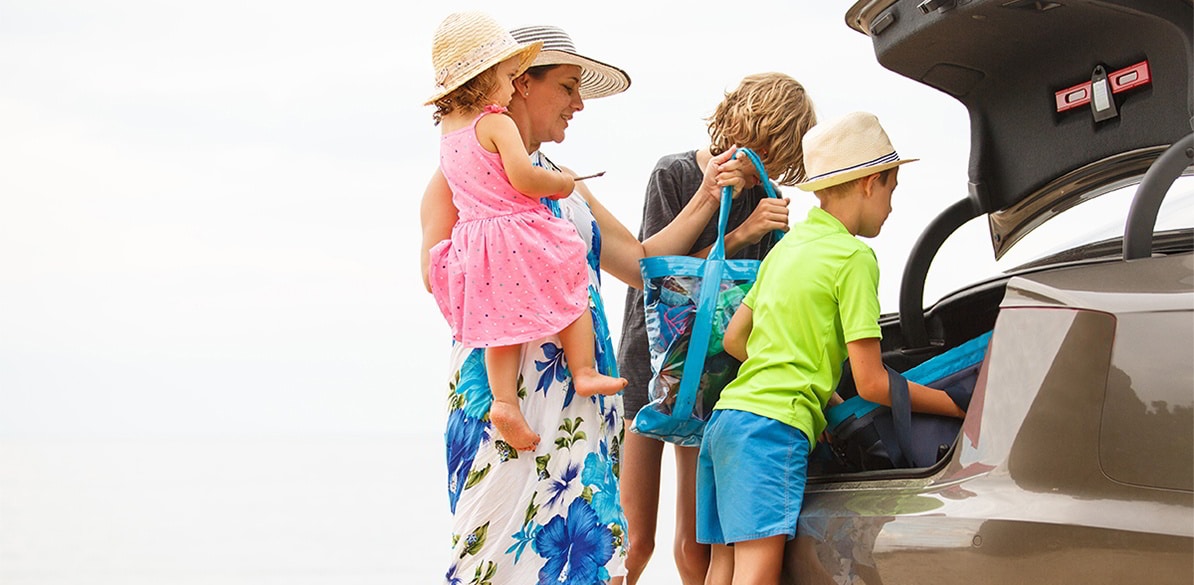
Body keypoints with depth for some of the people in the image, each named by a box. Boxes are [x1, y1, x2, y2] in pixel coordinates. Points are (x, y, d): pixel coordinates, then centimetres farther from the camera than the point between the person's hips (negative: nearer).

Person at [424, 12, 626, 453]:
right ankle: (584, 373, 12)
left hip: (474, 243, 7)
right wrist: (561, 183, -2)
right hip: (518, 236, -6)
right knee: (572, 293, 13)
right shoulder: (496, 123, -12)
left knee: (502, 320, 9)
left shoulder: (447, 131, 12)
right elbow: (523, 177, -21)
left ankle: (504, 400, -5)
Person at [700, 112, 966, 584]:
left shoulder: (789, 244, 21)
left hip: (728, 417, 9)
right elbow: (872, 383, -5)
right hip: (773, 425, -9)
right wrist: (959, 405, 6)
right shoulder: (854, 257, -4)